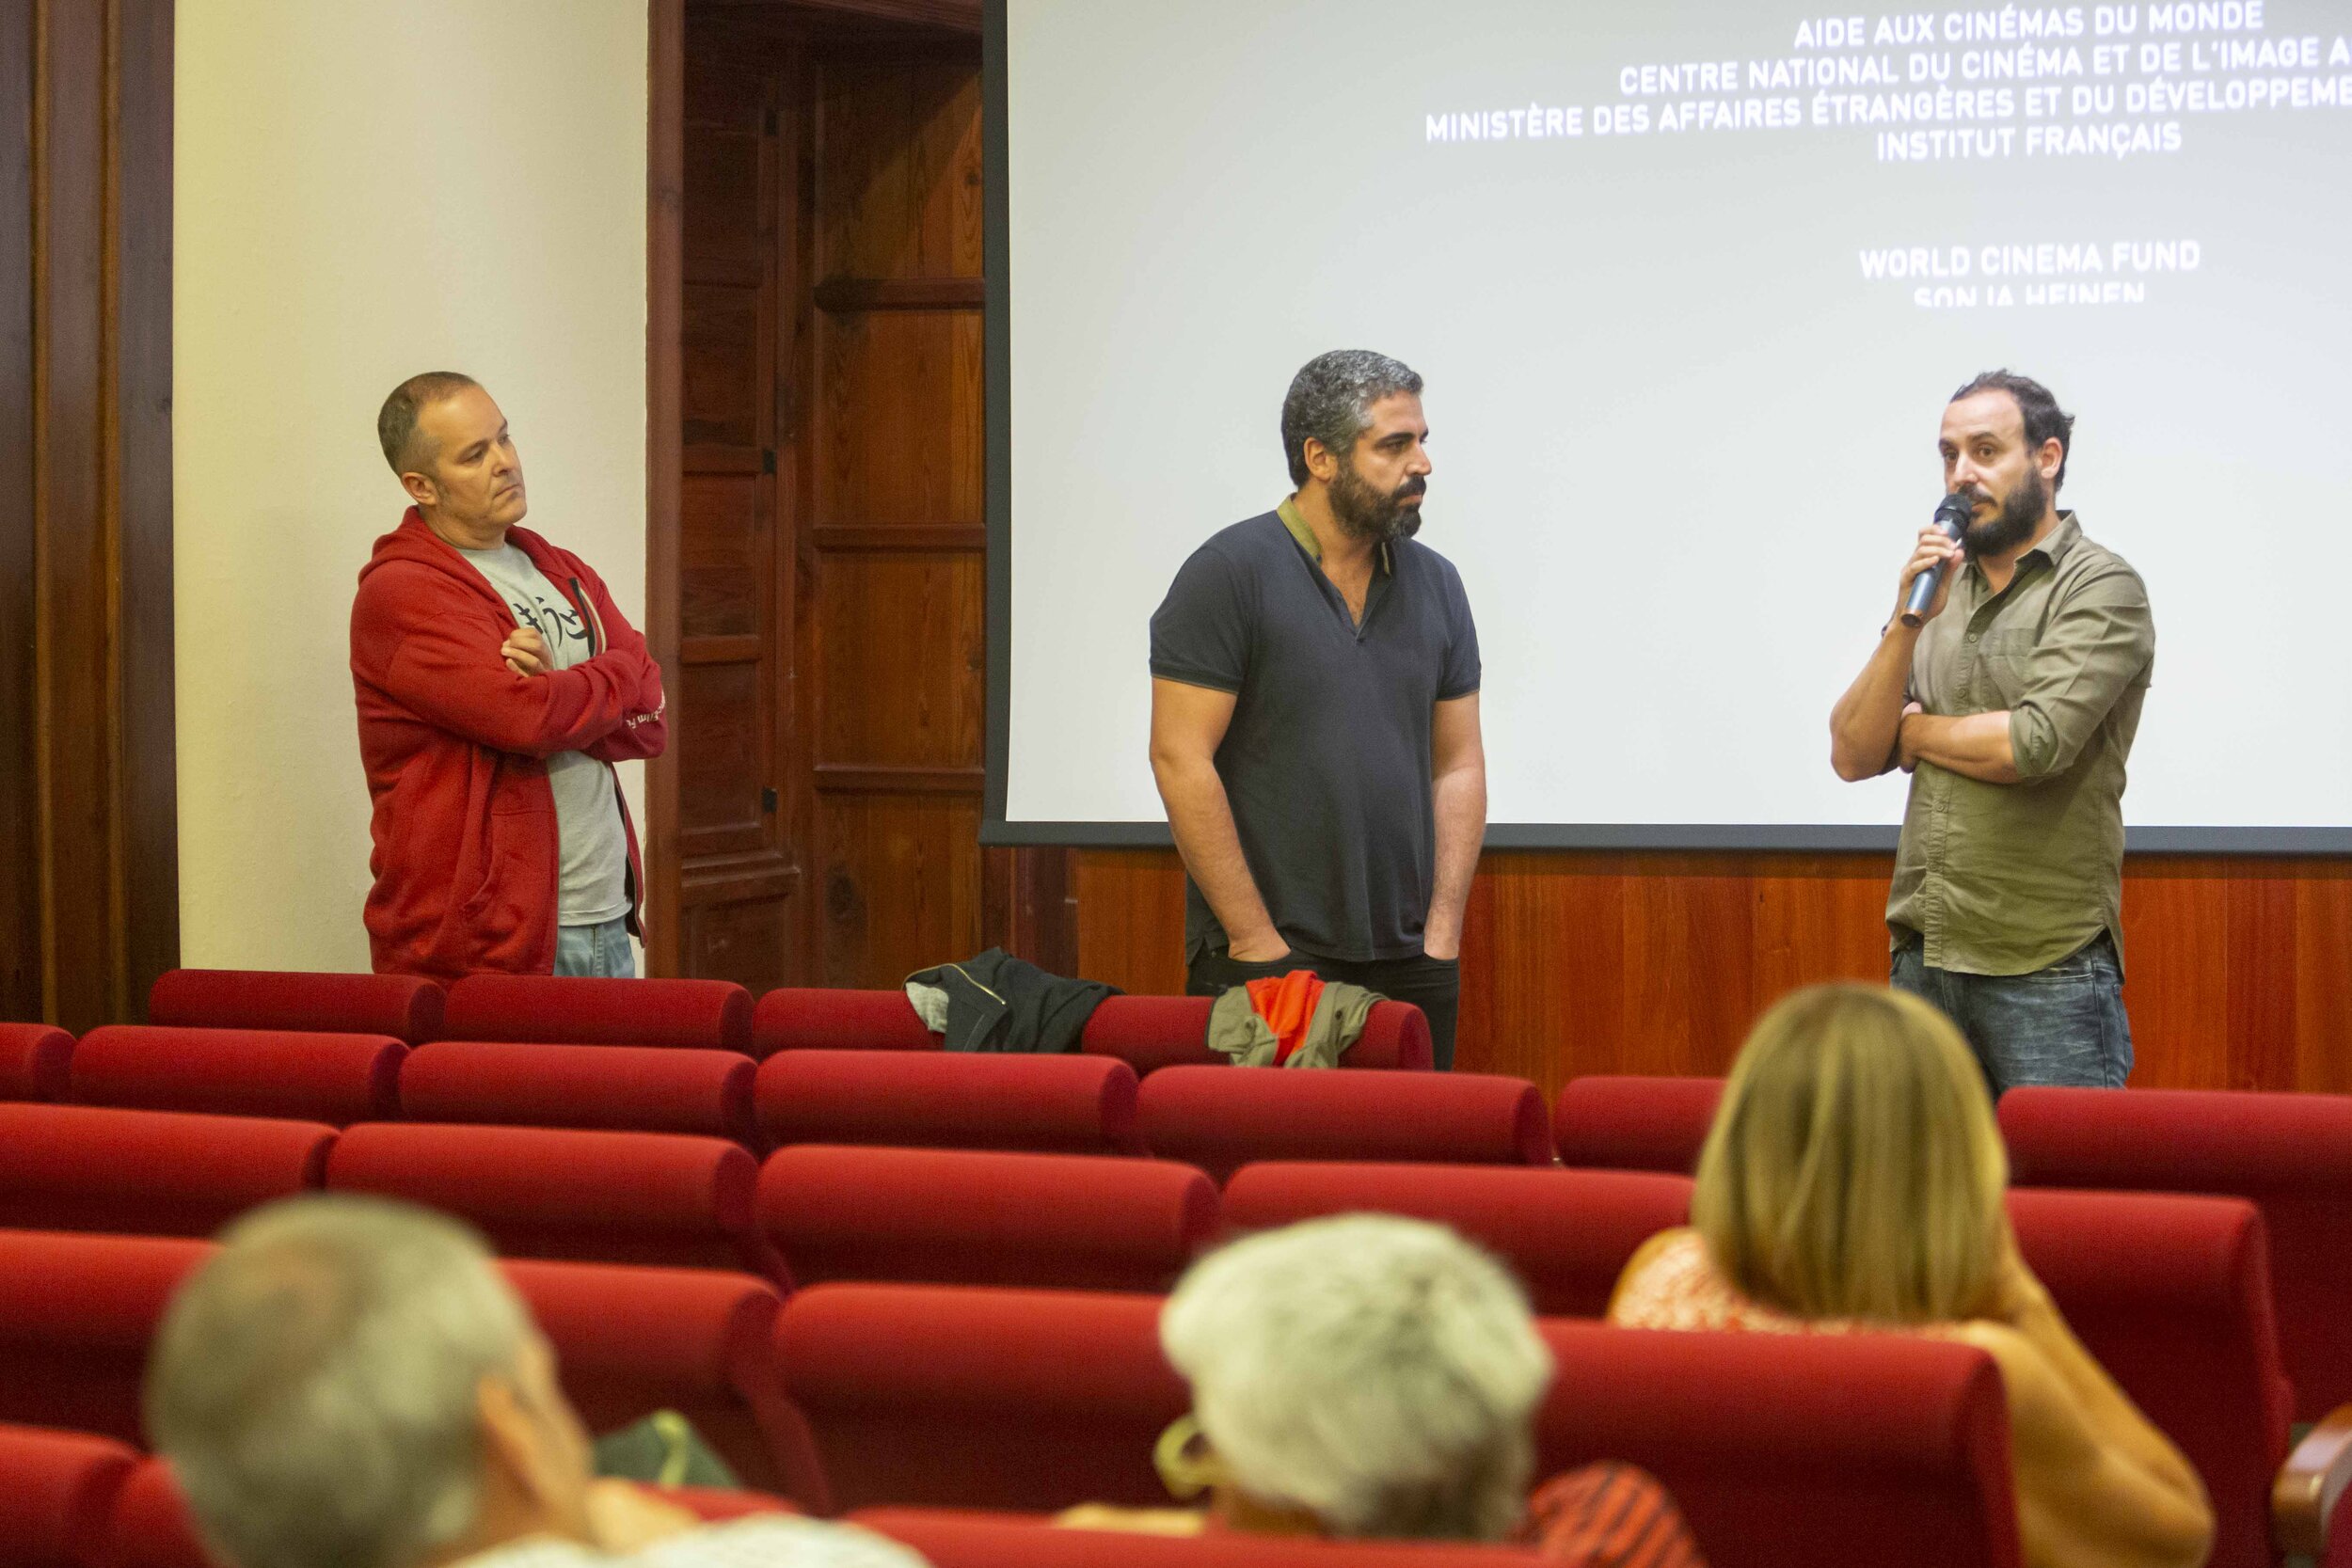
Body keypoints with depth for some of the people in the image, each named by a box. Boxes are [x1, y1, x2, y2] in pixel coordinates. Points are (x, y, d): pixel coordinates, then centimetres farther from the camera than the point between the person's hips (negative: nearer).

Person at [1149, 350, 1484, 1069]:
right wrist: (1258, 943, -13)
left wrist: (1442, 936, 1)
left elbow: (1458, 764, 12)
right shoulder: (1229, 575, -7)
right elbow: (1180, 760, -11)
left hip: (1410, 965, 5)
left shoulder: (1435, 584, 11)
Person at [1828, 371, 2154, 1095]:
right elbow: (1852, 755, 7)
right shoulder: (1938, 587, 14)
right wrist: (1906, 625, -7)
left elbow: (2032, 744, -18)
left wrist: (1913, 731, 0)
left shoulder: (2101, 587, -5)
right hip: (1923, 961, 6)